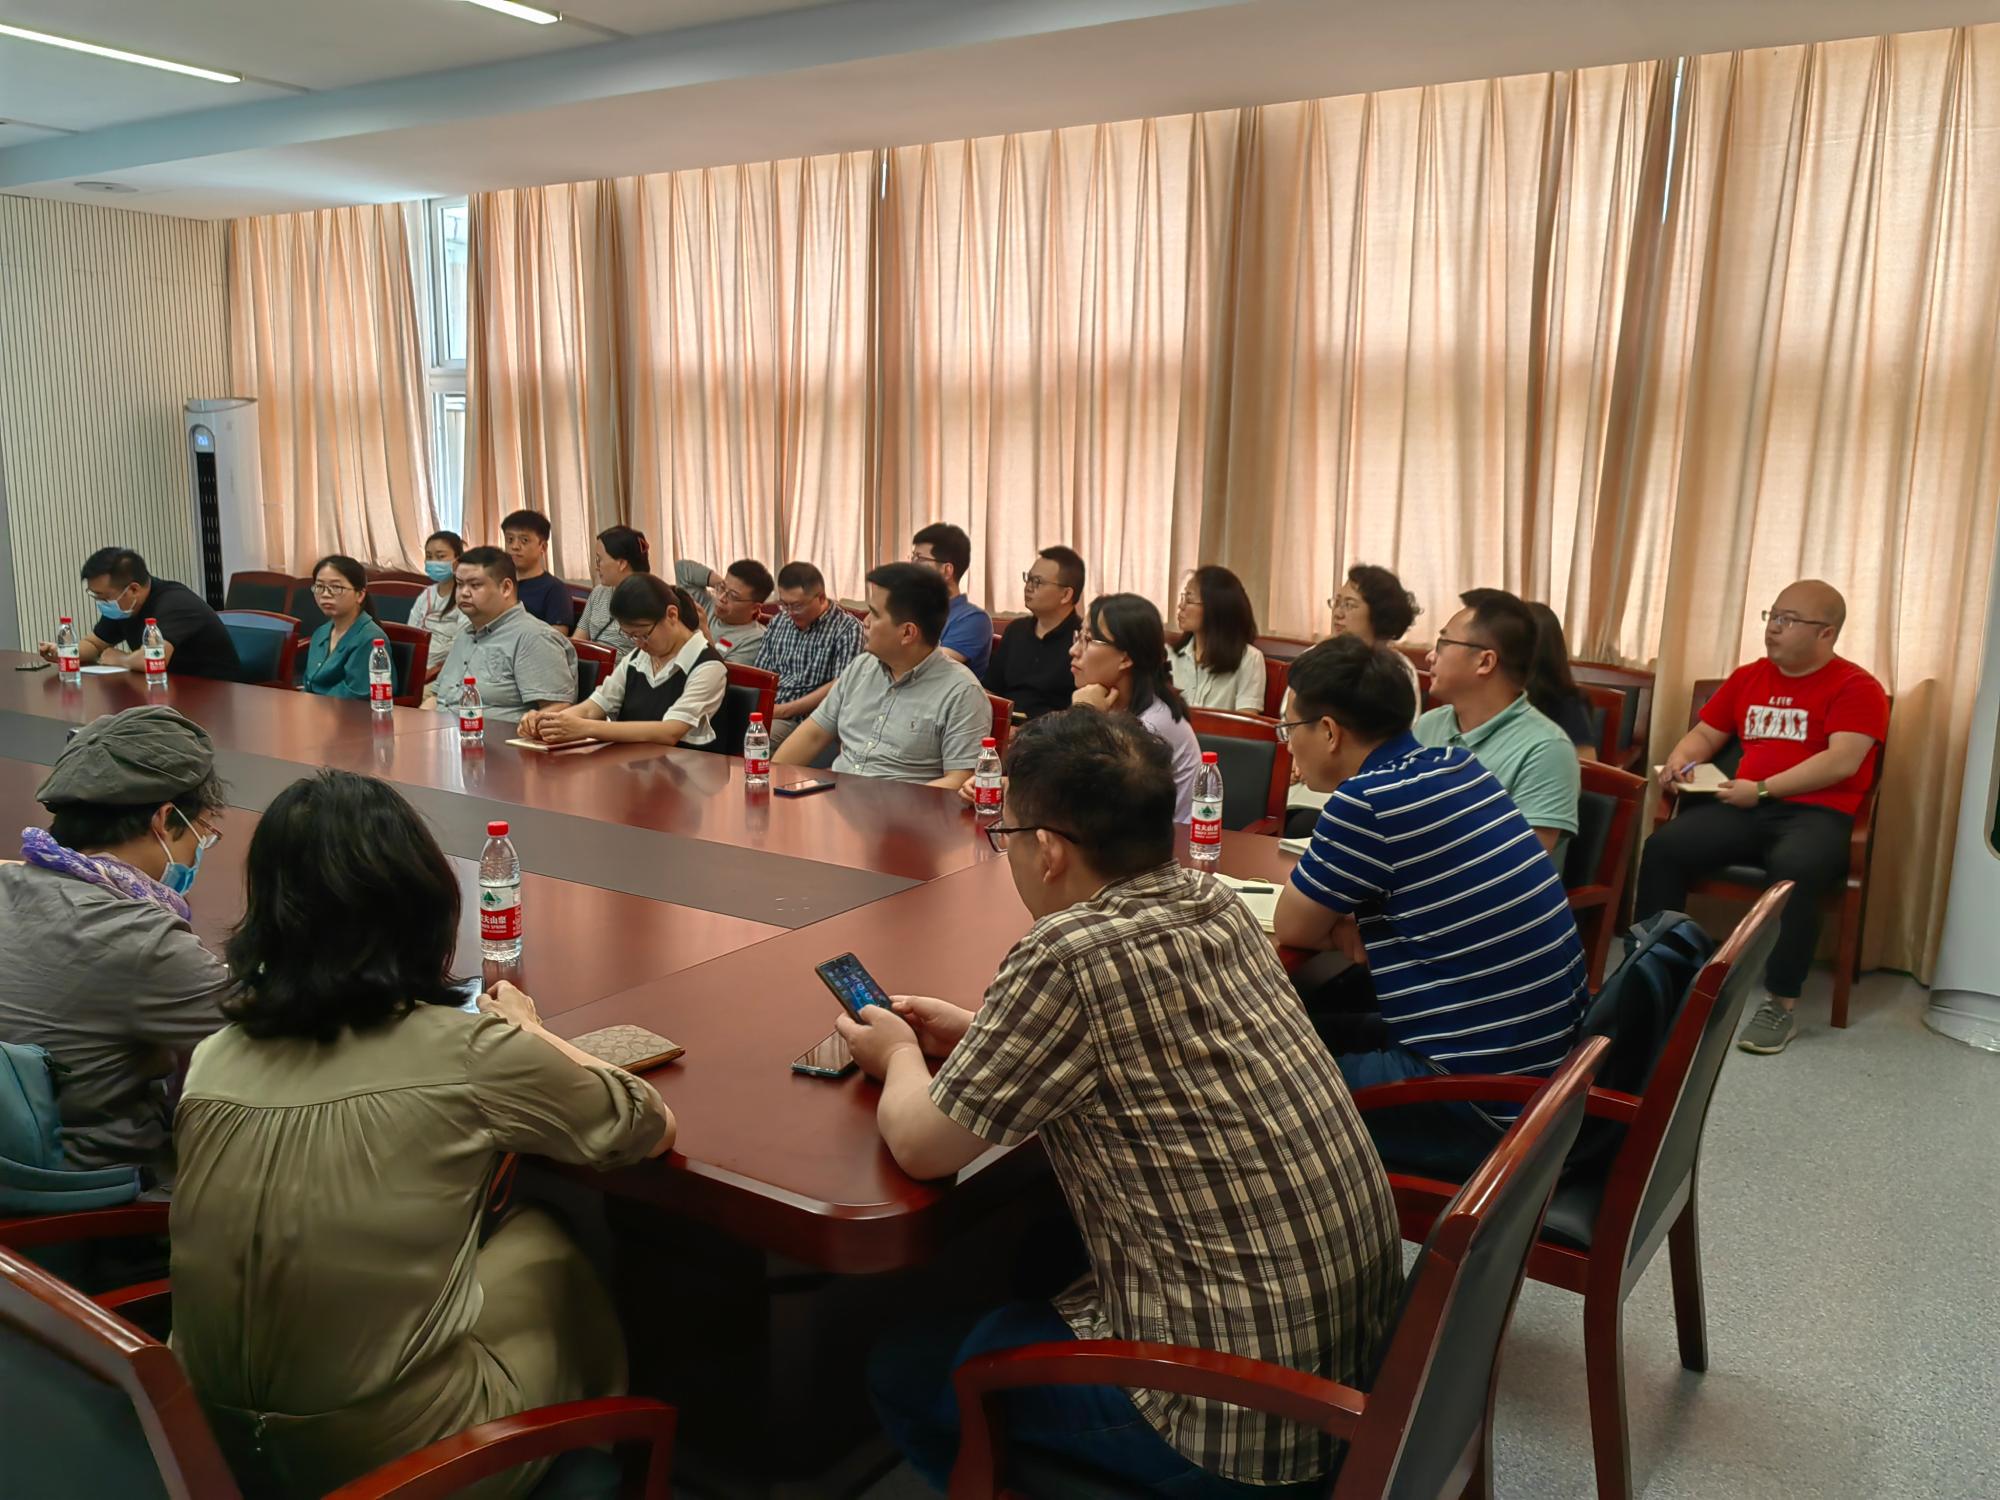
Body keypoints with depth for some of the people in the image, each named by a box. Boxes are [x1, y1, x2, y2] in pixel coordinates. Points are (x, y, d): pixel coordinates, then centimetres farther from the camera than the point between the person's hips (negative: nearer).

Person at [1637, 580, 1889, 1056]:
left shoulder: (1856, 688, 0)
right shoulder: (1748, 677, 19)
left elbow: (1842, 762, -13)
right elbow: (1705, 733, 25)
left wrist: (1763, 789, -18)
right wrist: (1679, 761, 1)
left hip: (1816, 814, -5)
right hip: (1744, 808, 5)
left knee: (1794, 870, -38)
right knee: (1662, 846, -22)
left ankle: (1781, 1004, -23)